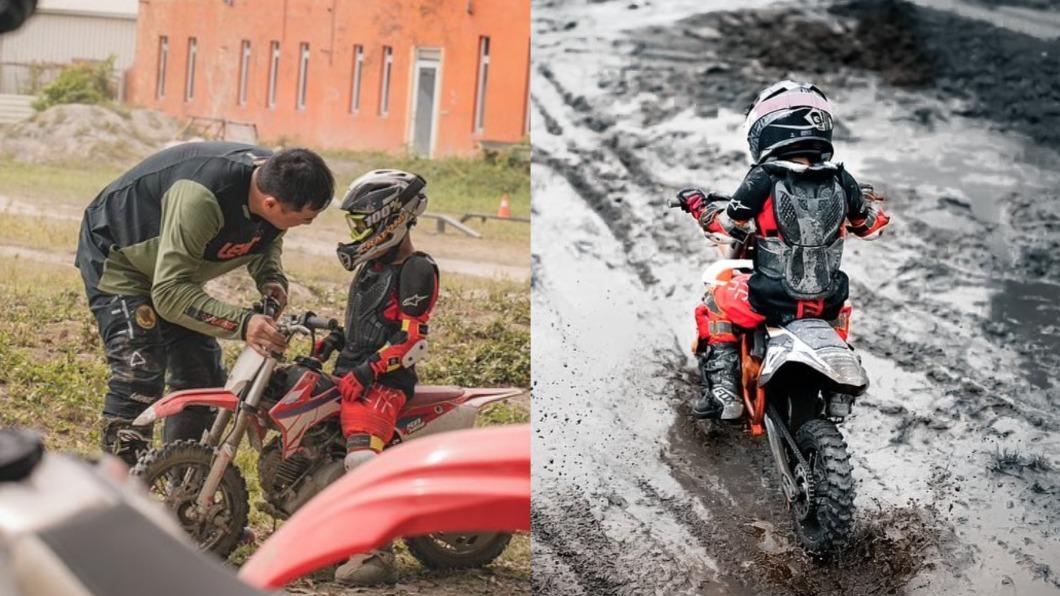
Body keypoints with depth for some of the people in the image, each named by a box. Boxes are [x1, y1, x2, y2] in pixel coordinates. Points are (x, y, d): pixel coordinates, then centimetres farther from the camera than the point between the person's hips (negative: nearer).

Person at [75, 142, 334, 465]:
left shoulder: (276, 179, -18)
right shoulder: (201, 200, -42)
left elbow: (267, 238, 7)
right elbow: (168, 293, -38)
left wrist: (270, 276, -14)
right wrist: (241, 323, -46)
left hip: (173, 265, 8)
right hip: (118, 255, -8)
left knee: (203, 376, 5)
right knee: (140, 375, -20)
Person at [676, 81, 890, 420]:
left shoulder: (764, 181, -15)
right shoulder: (839, 181, -4)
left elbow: (728, 225, -6)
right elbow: (872, 223, 10)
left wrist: (698, 203, 11)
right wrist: (865, 198, 31)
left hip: (771, 300, -3)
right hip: (825, 300, 4)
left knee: (713, 309, 20)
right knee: (838, 311, 38)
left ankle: (723, 391, 11)